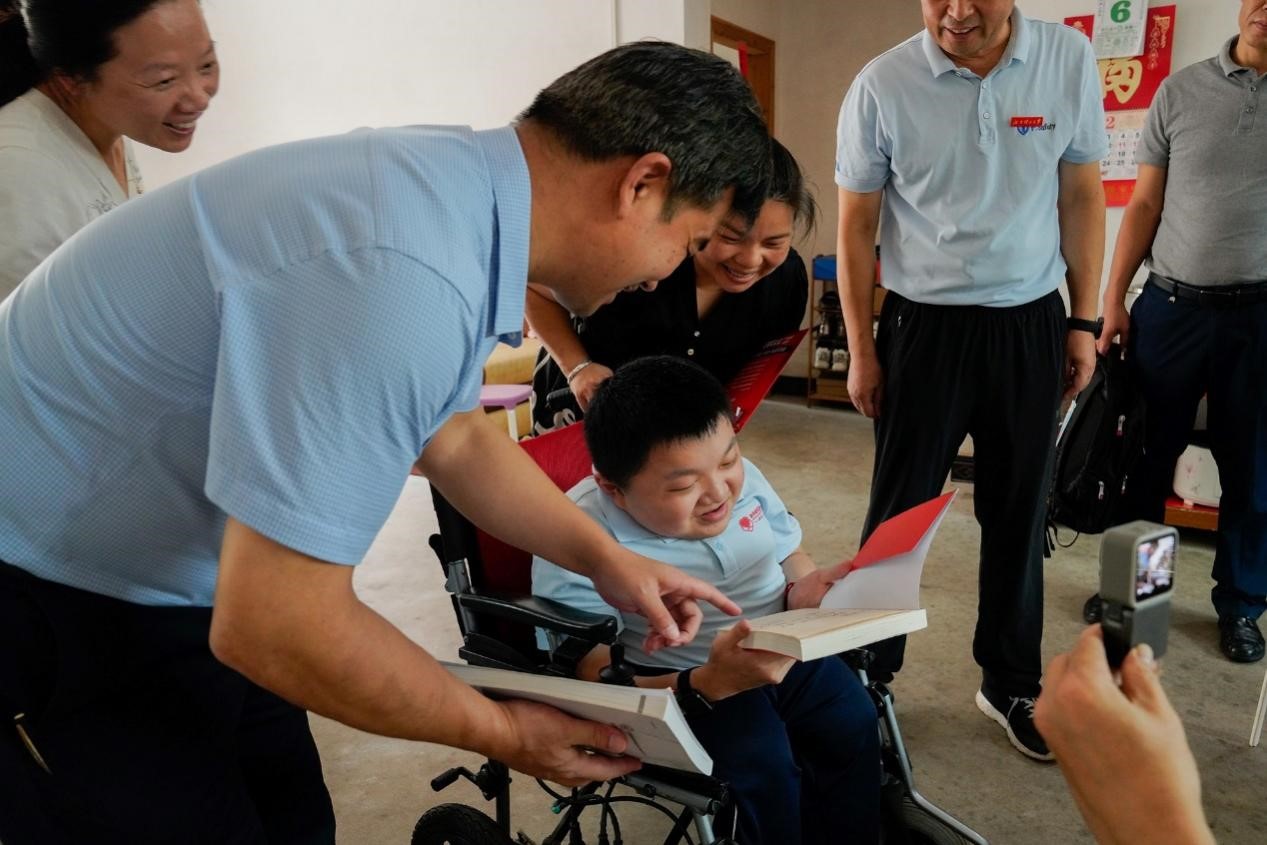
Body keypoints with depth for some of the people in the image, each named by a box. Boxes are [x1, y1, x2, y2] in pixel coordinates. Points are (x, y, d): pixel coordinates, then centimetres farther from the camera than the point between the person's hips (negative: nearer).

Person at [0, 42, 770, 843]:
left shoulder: (449, 190, -4)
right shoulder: (401, 273, -35)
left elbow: (455, 437, 11)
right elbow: (278, 626, -31)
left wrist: (604, 557, 8)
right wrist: (504, 732, -15)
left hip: (180, 580, 8)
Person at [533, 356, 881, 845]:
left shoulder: (741, 477, -6)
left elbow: (788, 555, 11)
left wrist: (802, 590, -14)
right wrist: (708, 685, -38)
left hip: (784, 649, 6)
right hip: (678, 684, -5)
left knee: (854, 724, -12)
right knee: (762, 762, -26)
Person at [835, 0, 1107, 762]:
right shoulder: (882, 86, -8)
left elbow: (1083, 198, 6)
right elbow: (856, 226, -2)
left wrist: (1084, 321, 3)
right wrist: (861, 349, -2)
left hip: (1030, 325, 3)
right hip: (924, 325, -2)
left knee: (1019, 513, 13)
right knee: (900, 513, 6)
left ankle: (1012, 685, 31)